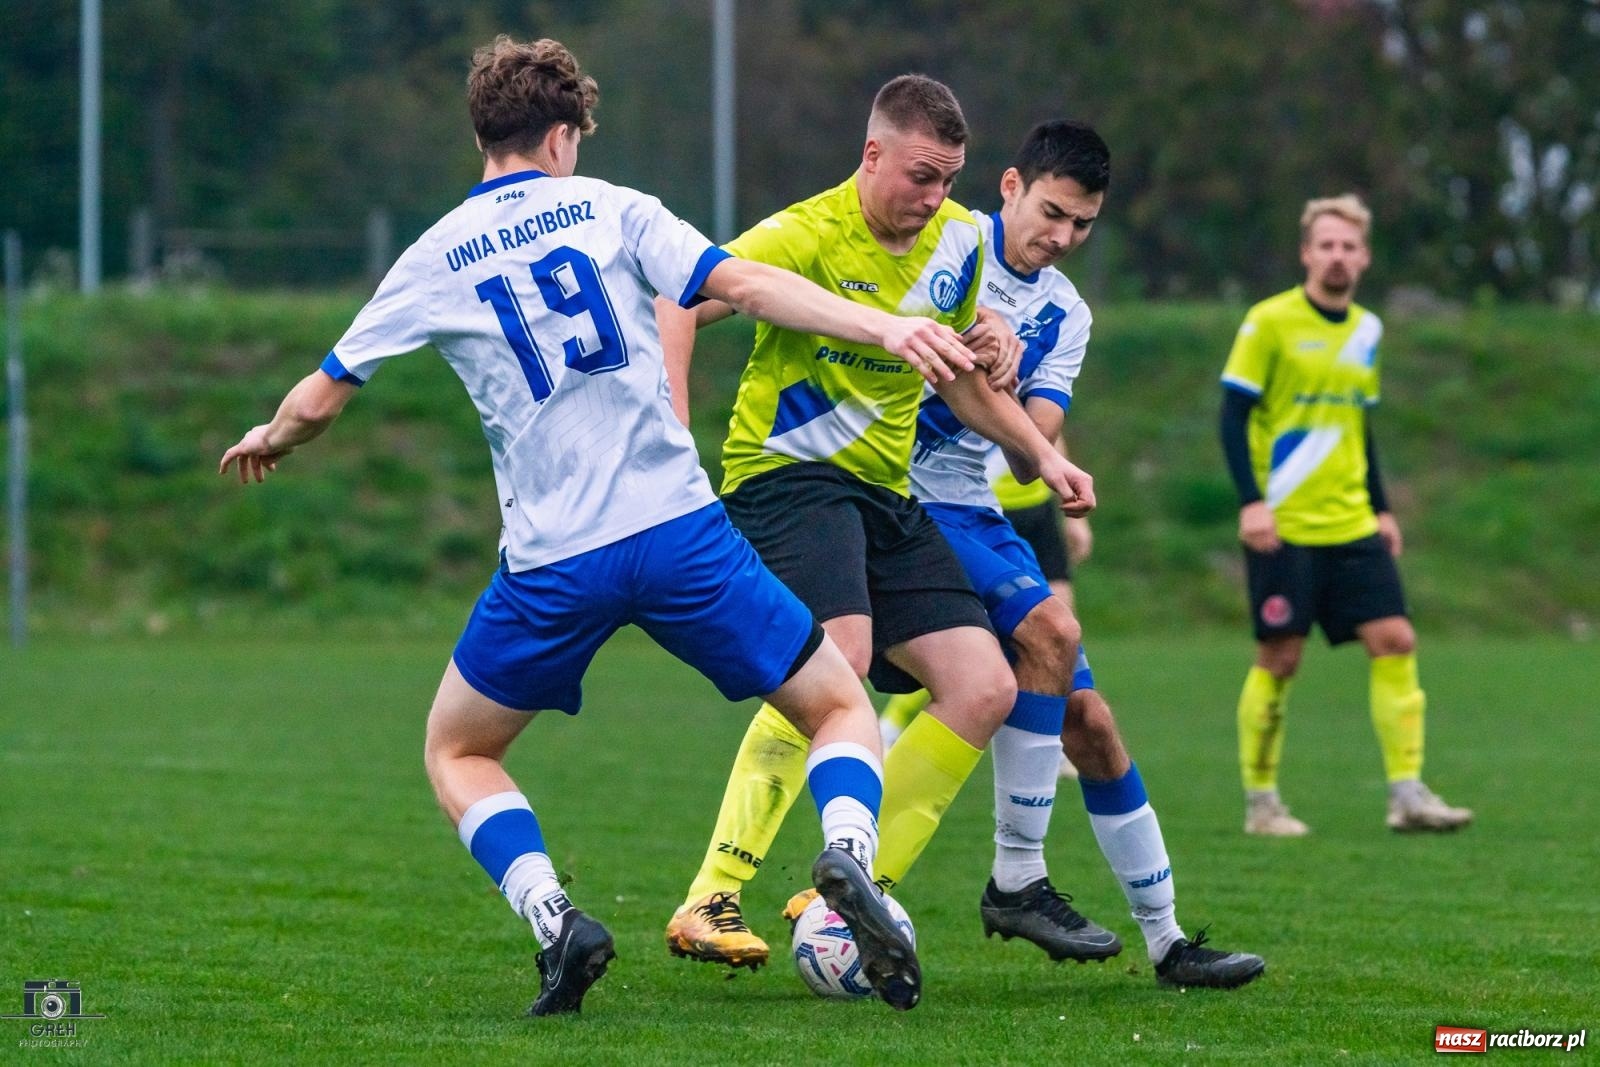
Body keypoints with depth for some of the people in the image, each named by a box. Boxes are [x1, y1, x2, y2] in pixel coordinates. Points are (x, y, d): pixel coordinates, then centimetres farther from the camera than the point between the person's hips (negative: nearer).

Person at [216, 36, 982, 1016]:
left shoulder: (436, 261, 9)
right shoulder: (610, 209, 6)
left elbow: (321, 398, 14)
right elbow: (743, 284, -7)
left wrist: (269, 440, 35)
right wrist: (884, 329, -9)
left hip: (553, 562, 1)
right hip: (681, 529, 0)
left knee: (457, 751, 22)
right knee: (840, 707, 13)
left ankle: (554, 919, -4)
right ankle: (850, 857, -19)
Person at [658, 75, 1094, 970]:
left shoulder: (959, 240, 10)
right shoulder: (808, 235, -13)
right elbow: (678, 304, -20)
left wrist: (1042, 455, 15)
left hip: (886, 493, 8)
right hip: (788, 474, -8)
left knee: (985, 689, -1)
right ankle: (710, 904, -32)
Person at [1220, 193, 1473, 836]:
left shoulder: (1366, 331, 13)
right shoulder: (1270, 322, -6)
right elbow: (1234, 414, -7)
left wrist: (1381, 510, 17)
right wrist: (1251, 502, -16)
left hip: (1352, 527, 6)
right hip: (1284, 528, -6)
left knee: (1394, 641, -4)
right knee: (1279, 658, -3)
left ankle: (1407, 793, -2)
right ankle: (1260, 802, 8)